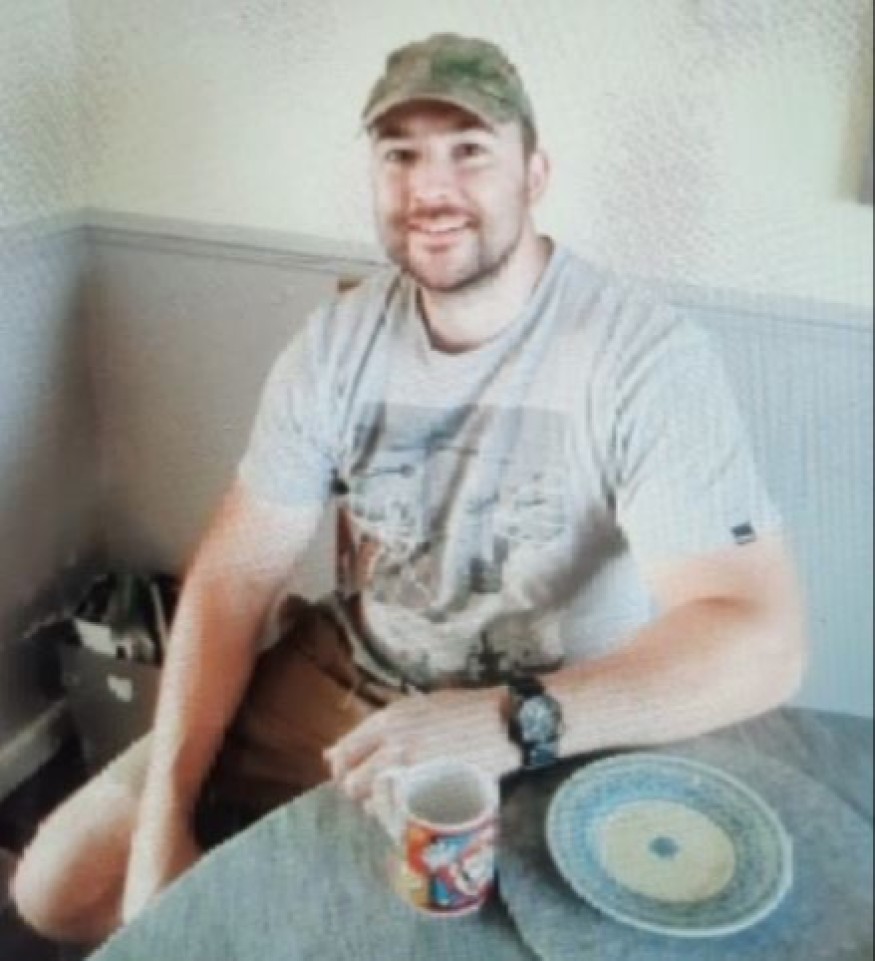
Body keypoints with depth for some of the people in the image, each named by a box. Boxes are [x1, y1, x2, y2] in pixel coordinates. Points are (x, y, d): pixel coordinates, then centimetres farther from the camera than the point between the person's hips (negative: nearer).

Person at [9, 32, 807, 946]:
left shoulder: (647, 355, -22)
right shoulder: (338, 340, -5)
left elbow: (760, 637, -28)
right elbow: (235, 574, -4)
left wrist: (514, 722, -41)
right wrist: (166, 817, -14)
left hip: (554, 739, -3)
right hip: (344, 682, 4)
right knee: (61, 886, 3)